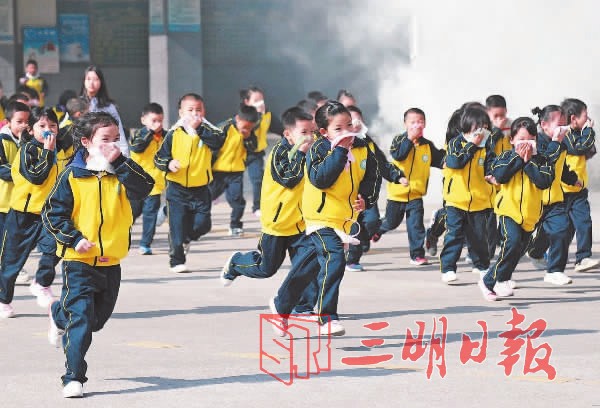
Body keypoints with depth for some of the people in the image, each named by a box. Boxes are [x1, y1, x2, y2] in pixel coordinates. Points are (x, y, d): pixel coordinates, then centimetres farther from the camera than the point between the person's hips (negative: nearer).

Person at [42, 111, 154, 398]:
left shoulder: (121, 174, 3)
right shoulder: (72, 177, -8)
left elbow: (143, 188, -16)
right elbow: (53, 213, -5)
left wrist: (120, 162, -21)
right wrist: (74, 239, -16)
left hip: (111, 261, 5)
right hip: (79, 261, -5)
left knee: (97, 318, 20)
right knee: (80, 319, -11)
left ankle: (59, 315, 50)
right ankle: (74, 378, -5)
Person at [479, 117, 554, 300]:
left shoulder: (541, 160, 2)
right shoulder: (506, 157, 1)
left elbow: (545, 181, -14)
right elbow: (499, 176, -17)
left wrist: (529, 161, -15)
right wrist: (518, 158, -13)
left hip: (530, 212, 3)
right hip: (509, 209, -3)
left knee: (518, 250, 9)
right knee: (512, 242, -26)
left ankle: (490, 281, 23)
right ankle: (500, 279, -10)